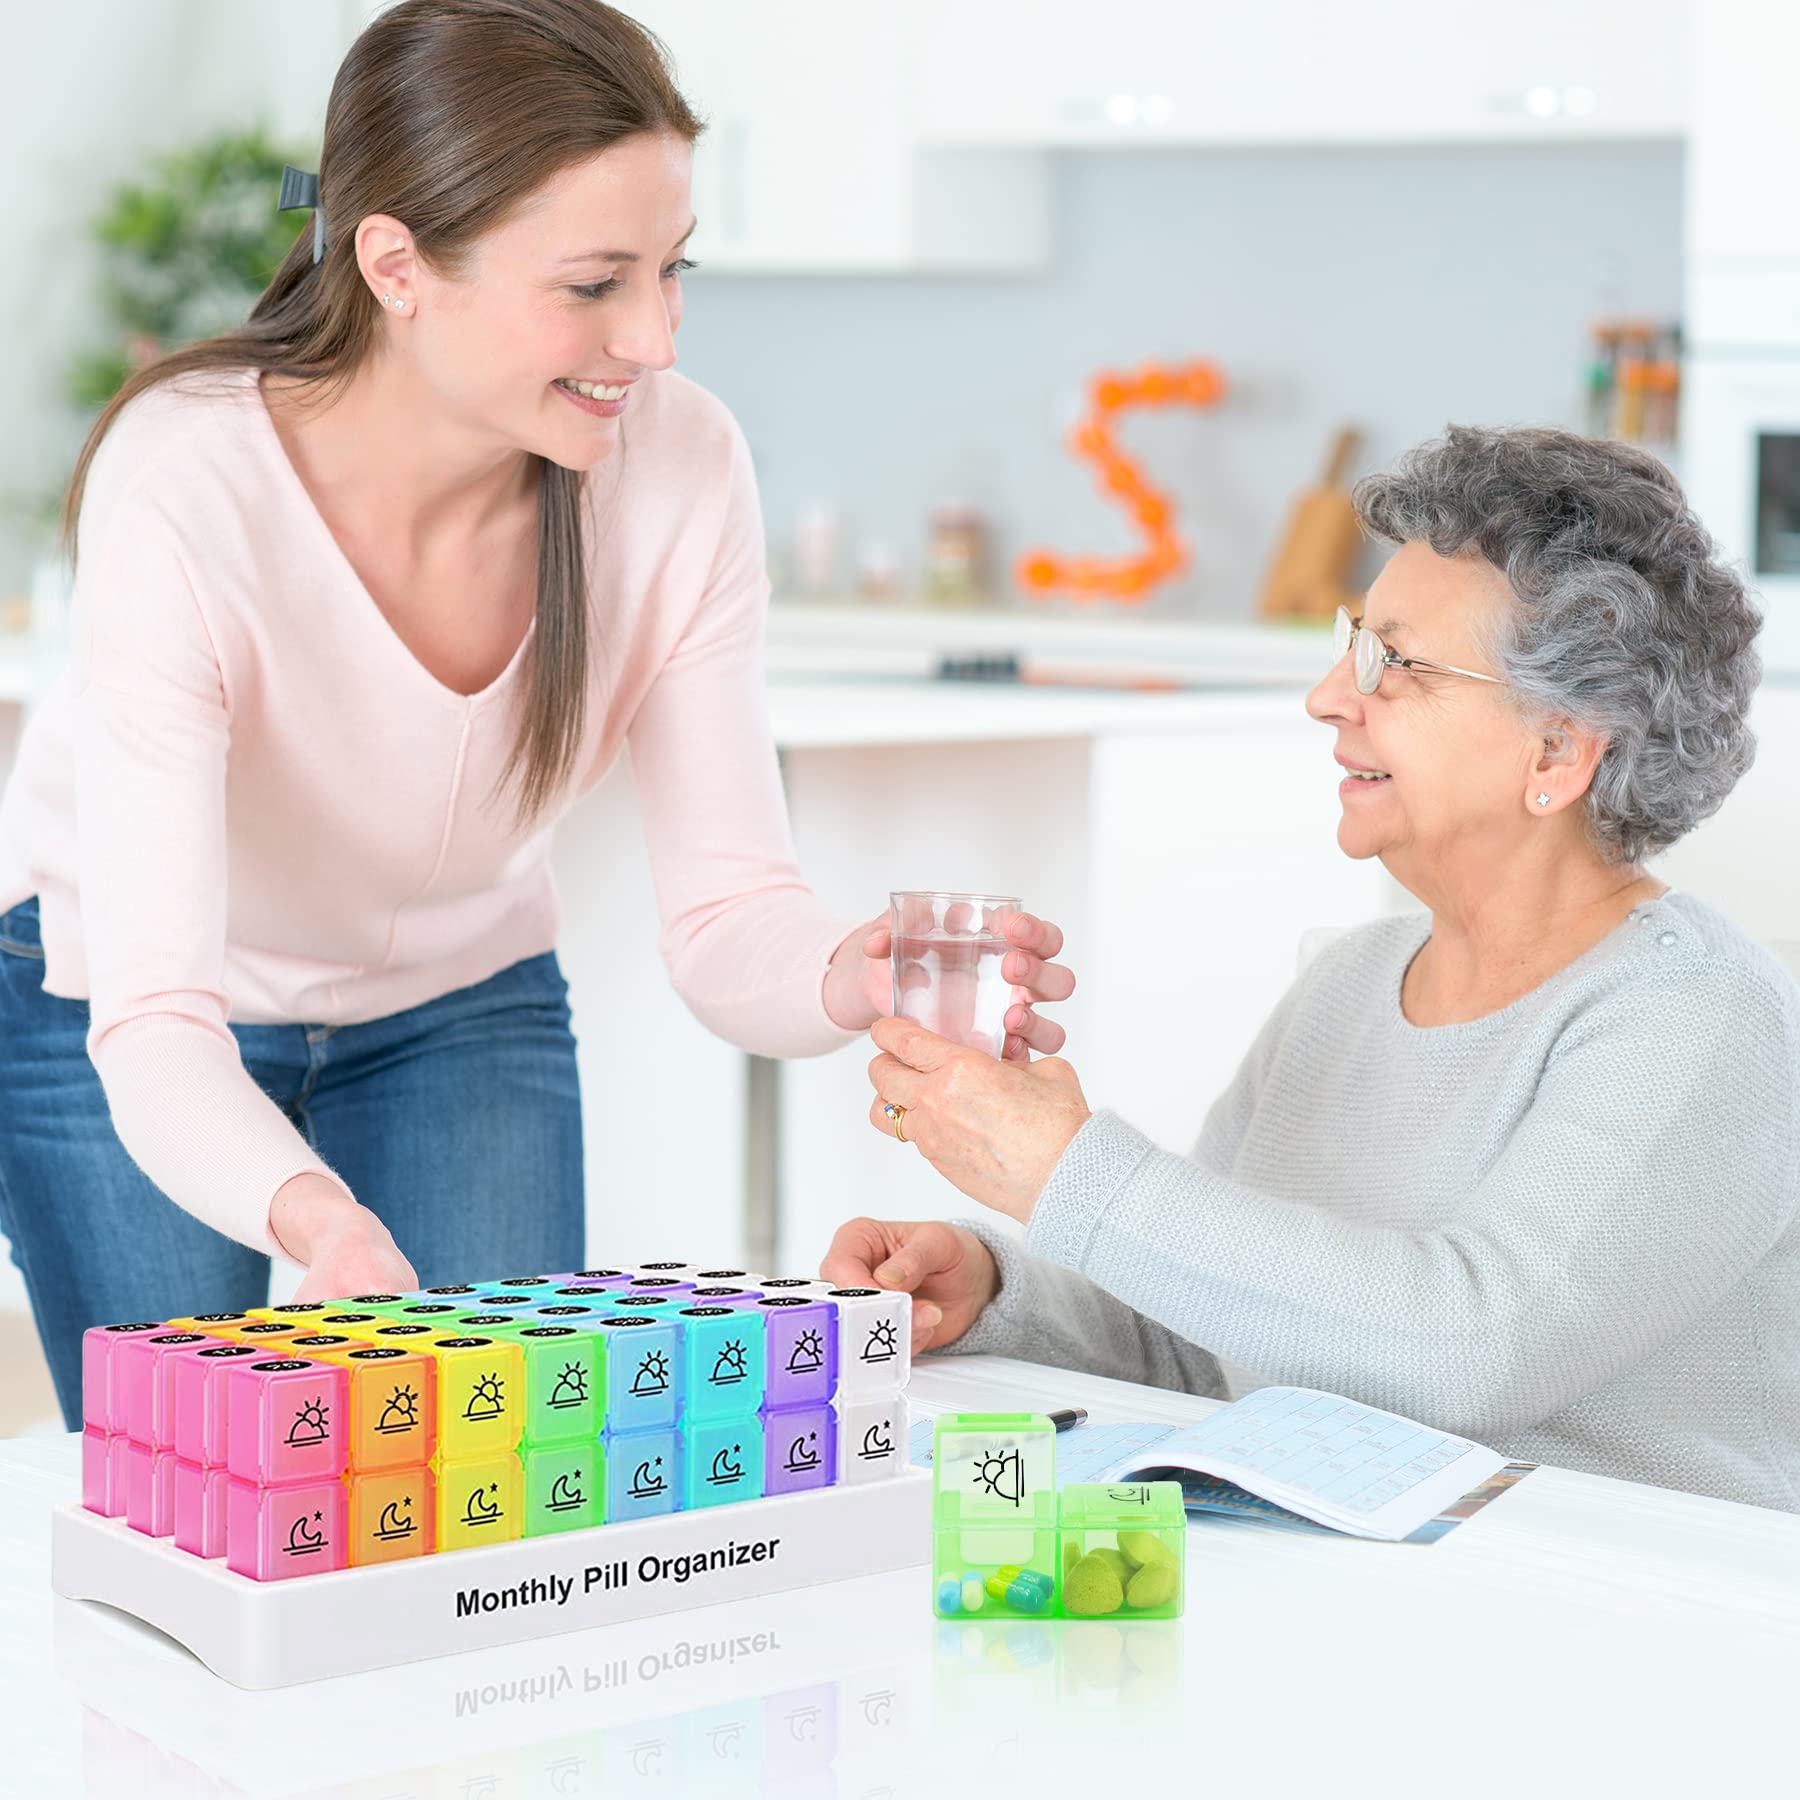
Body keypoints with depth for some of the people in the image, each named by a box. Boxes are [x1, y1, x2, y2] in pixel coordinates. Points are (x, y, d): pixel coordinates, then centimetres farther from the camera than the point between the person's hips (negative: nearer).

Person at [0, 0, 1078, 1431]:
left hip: (459, 1002, 3)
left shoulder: (681, 466, -24)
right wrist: (314, 1218, -59)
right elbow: (152, 1019, -39)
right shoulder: (183, 494, -35)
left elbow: (726, 912, -20)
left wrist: (853, 976, -44)